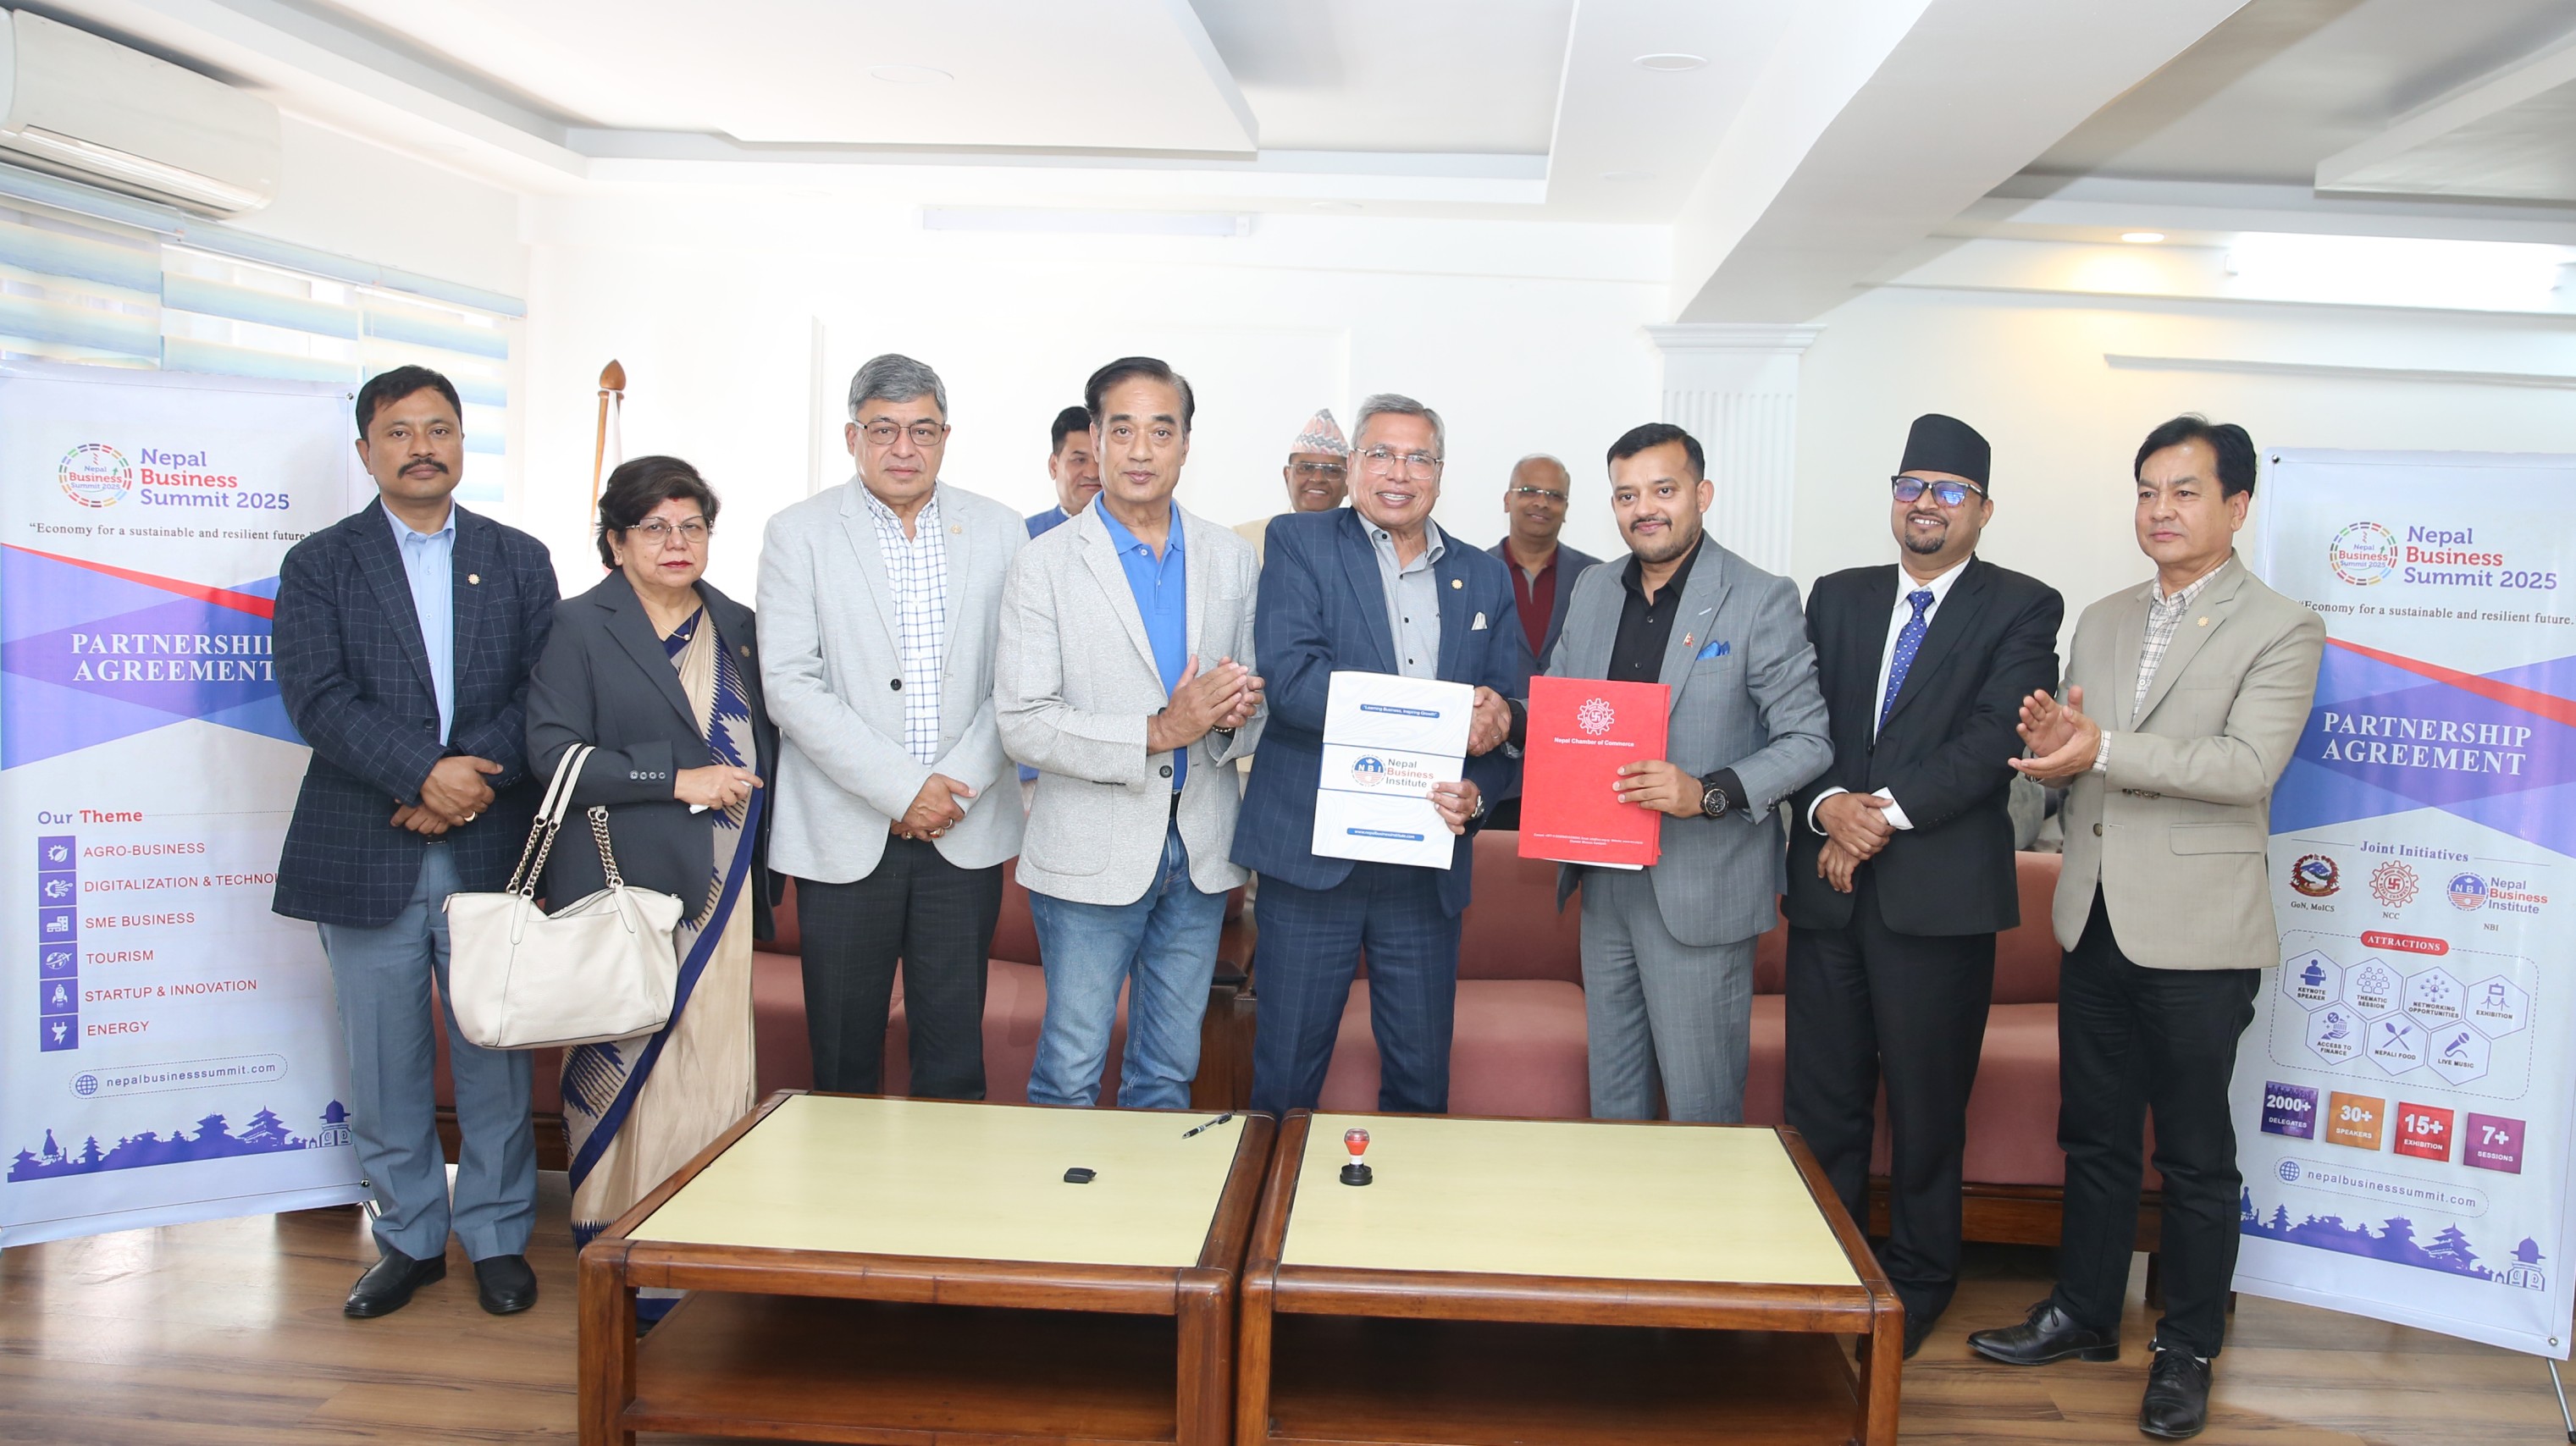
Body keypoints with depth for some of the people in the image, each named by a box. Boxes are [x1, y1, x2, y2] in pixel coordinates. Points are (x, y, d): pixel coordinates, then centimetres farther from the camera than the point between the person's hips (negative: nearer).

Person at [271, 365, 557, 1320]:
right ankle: (410, 1236, 24)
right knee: (385, 1066, 8)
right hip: (365, 855, 0)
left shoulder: (520, 560, 10)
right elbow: (317, 697, -7)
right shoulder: (319, 565, 6)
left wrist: (474, 779, -14)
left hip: (492, 847, 0)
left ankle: (497, 1235, 20)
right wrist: (423, 773, -19)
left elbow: (544, 693, 1)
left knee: (495, 1054, 5)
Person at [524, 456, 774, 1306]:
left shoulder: (737, 626, 15)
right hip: (622, 884, -4)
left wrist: (752, 821, 8)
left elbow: (765, 745, 23)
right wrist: (676, 779, -15)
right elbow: (554, 753, -9)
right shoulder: (580, 628, 1)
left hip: (720, 885, 4)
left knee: (716, 1062, 2)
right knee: (620, 1060, -2)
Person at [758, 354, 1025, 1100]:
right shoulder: (799, 533, 1)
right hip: (846, 834, -1)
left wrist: (959, 784, -9)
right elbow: (791, 686, -7)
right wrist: (901, 789, -13)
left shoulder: (998, 530, 7)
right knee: (845, 1049, 6)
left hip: (965, 829, 2)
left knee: (955, 1045, 6)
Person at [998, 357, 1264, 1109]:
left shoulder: (1232, 559, 8)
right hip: (1092, 850, -4)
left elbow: (1254, 699, 14)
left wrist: (1239, 713, -11)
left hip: (1199, 849, 4)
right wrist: (1156, 732, -21)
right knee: (1070, 1070, 4)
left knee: (1170, 1070, 14)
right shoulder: (1045, 565, -5)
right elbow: (1022, 722, -12)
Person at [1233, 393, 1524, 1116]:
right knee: (1287, 1072, 7)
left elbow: (1510, 720, 11)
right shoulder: (1299, 542, 0)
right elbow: (1289, 675, -16)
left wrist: (1477, 793, -11)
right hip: (1313, 852, -3)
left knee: (1422, 1076, 12)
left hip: (1428, 862, 3)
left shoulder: (1484, 579, 12)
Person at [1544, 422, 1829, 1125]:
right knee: (1611, 1092, 18)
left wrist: (1709, 793, -25)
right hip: (1604, 881, 6)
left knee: (1700, 1106, 3)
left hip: (1701, 888, -6)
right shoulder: (1592, 591, 10)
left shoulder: (1761, 599, -9)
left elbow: (1808, 741, -10)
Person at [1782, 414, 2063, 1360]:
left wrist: (1890, 812, -17)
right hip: (1829, 883, 4)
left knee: (1926, 1105, 7)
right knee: (1821, 1097, 9)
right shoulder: (1838, 598, 14)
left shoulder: (2022, 609, 1)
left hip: (1940, 891, -3)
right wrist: (1829, 806, -12)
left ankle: (1917, 1283, 25)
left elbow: (1994, 739, -11)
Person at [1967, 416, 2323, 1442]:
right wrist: (2052, 745, -12)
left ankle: (2187, 1351, 21)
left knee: (2194, 1156, 7)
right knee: (2094, 1135, 16)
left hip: (2197, 933, -5)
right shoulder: (2101, 622, 11)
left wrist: (2105, 750, -29)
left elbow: (2248, 765, -20)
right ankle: (2083, 1313, 31)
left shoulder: (2281, 630, -7)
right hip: (2096, 922, 6)